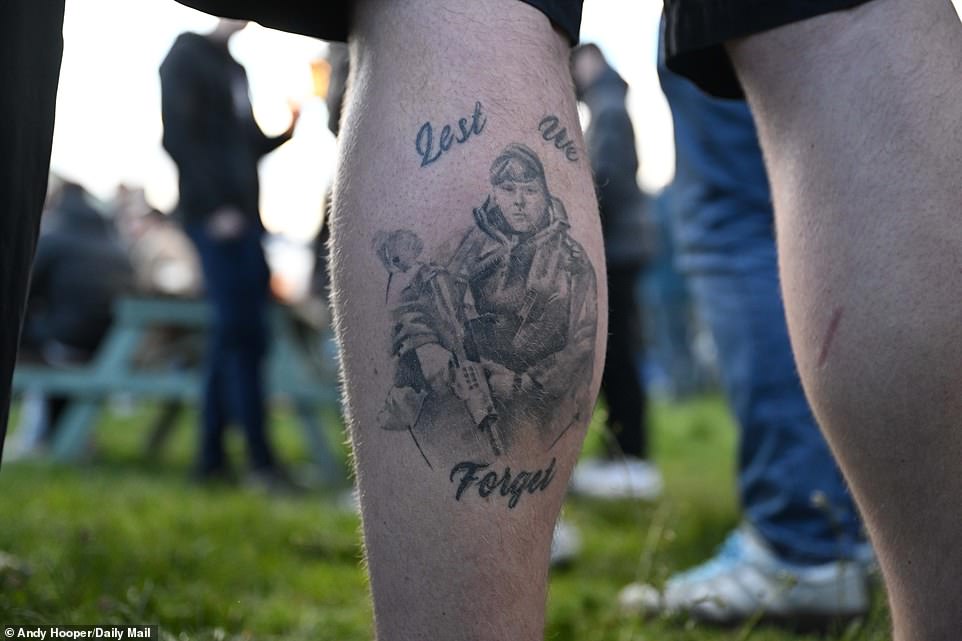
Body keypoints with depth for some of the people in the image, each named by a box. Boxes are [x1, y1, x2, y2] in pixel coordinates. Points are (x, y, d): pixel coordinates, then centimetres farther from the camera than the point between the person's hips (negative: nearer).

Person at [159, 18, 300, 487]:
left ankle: (211, 457, 9)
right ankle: (260, 459, -10)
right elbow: (179, 137, -10)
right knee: (241, 334, -11)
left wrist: (288, 132, 6)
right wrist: (216, 205, -16)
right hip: (213, 216, -8)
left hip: (241, 215, 8)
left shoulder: (233, 69, 23)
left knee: (235, 336, 5)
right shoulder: (186, 57, 0)